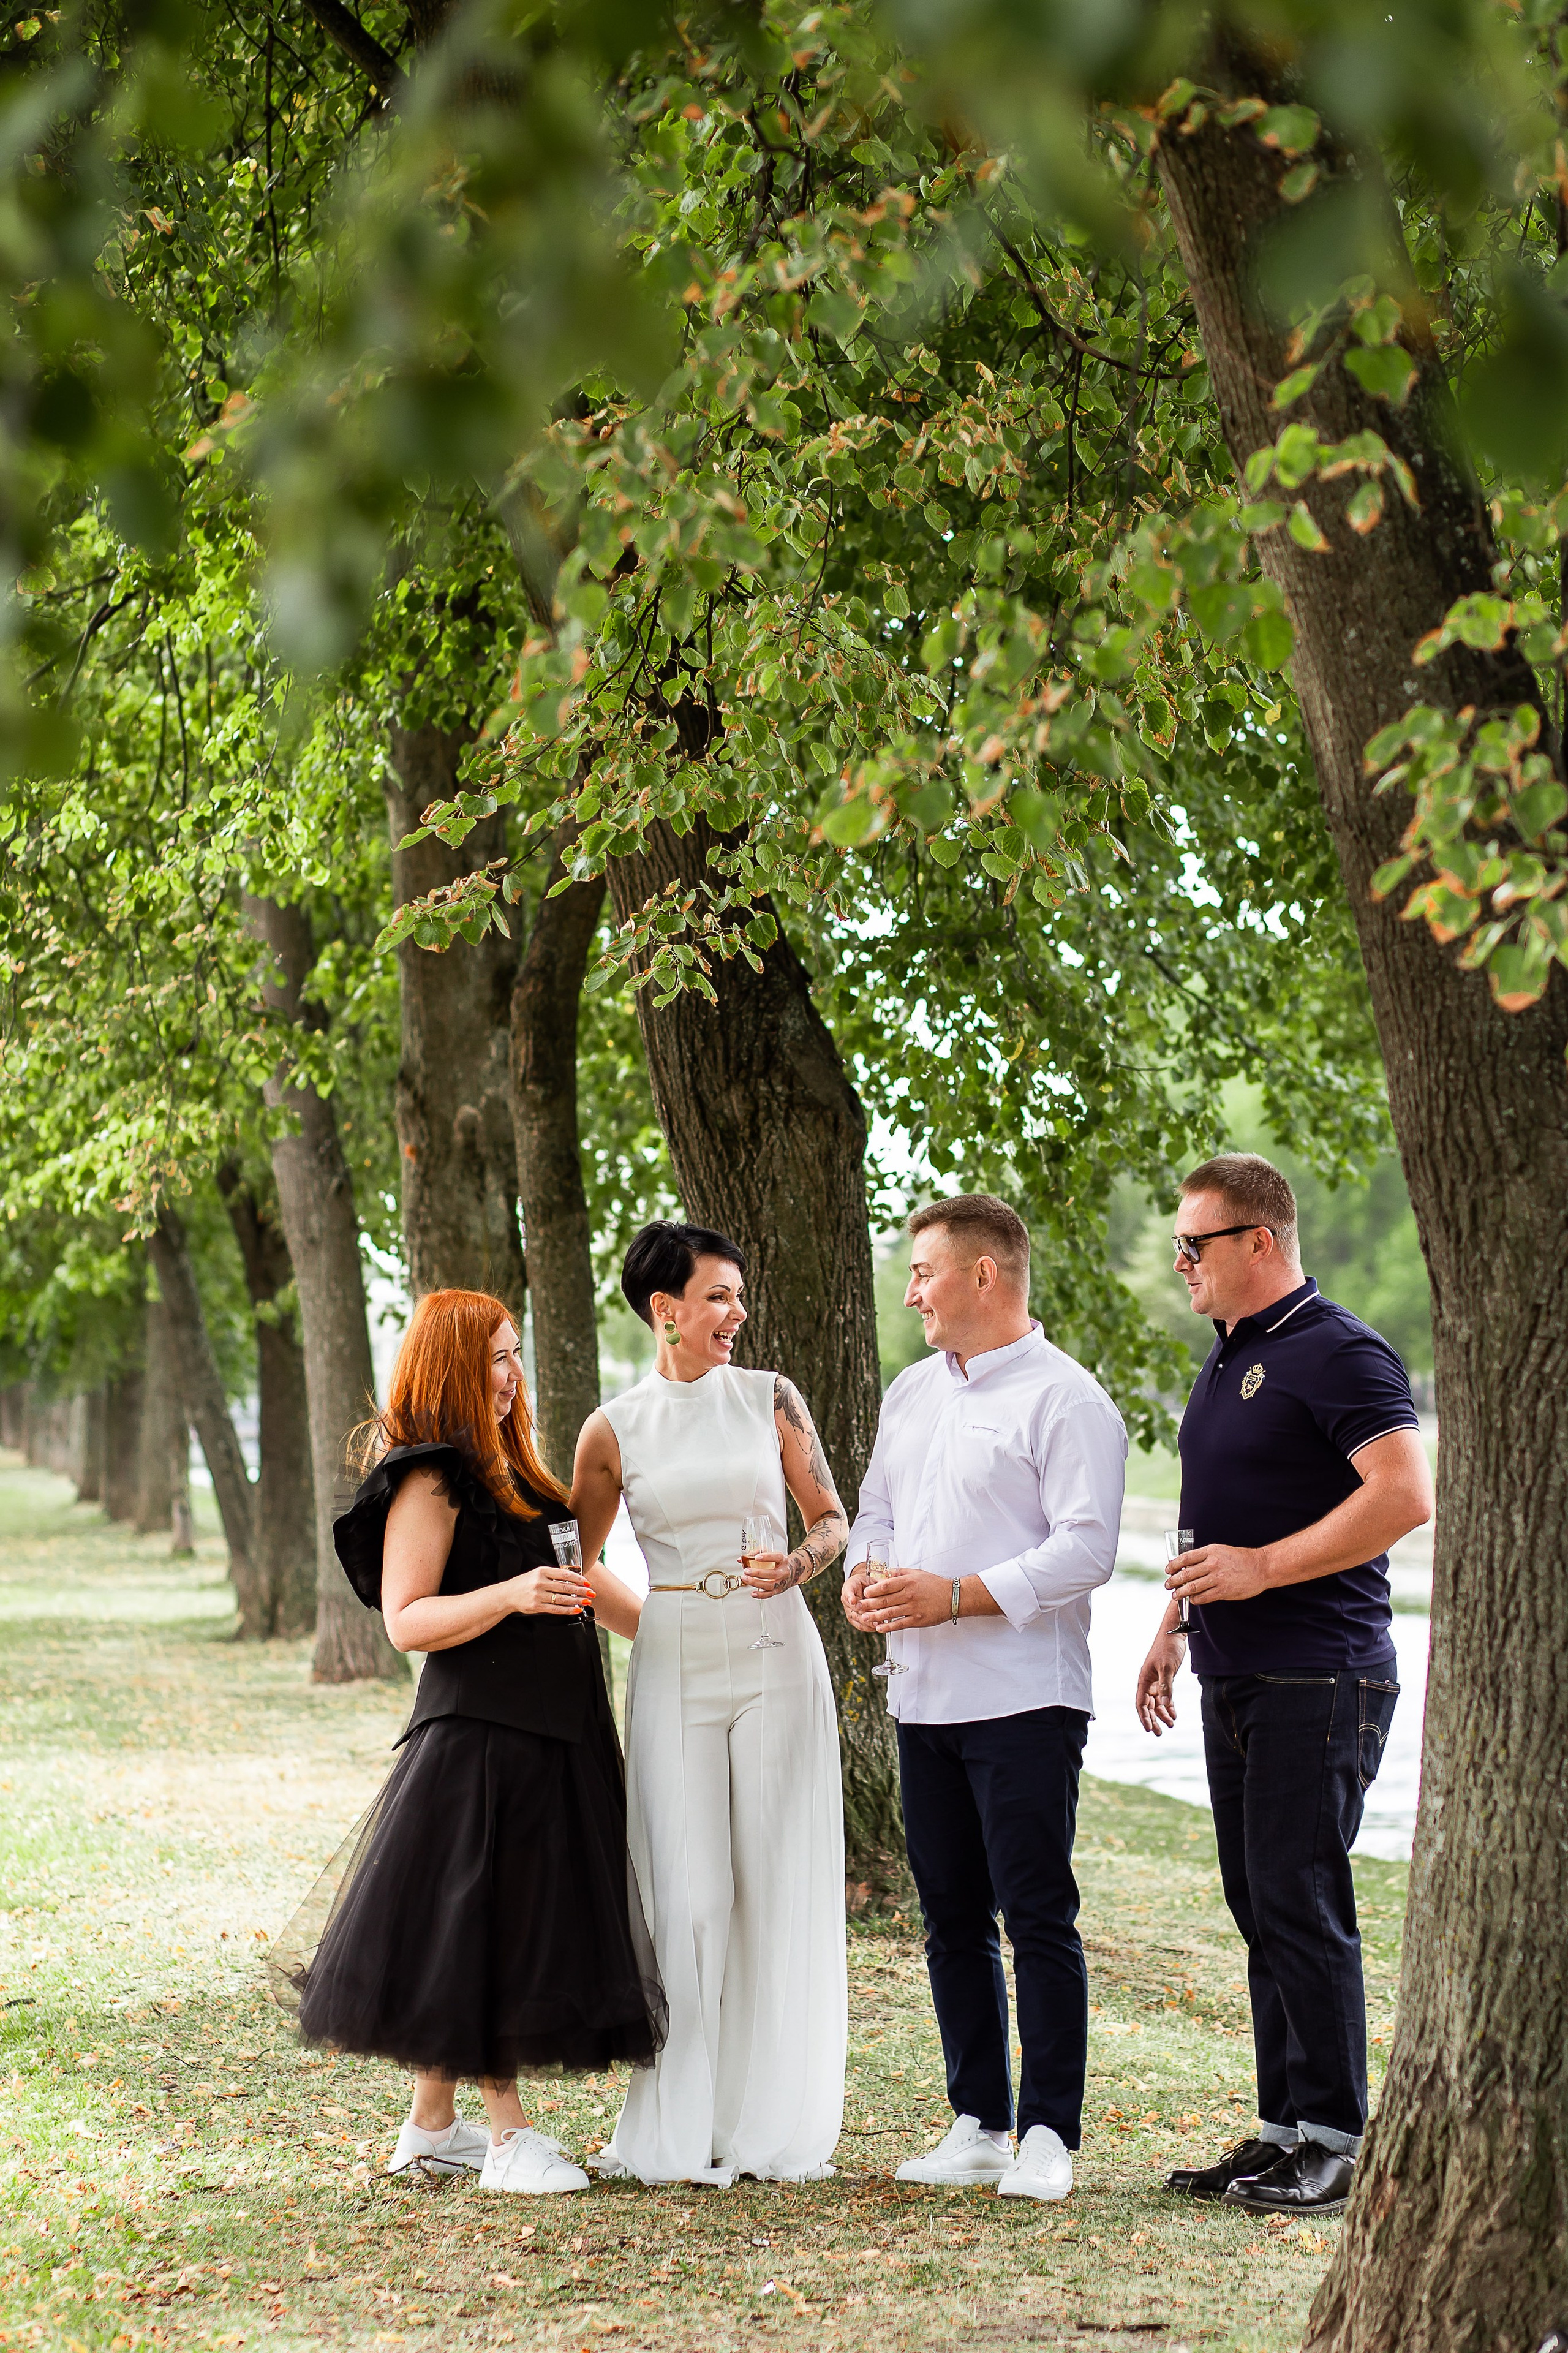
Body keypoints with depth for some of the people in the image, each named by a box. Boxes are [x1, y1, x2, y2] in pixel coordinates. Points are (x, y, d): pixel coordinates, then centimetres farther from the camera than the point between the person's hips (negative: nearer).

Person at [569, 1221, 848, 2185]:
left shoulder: (770, 1398, 4)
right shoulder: (614, 1429, 3)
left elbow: (833, 1519, 9)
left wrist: (794, 1566, -10)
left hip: (775, 1653, 0)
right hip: (674, 1663, 0)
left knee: (778, 1885, 0)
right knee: (687, 1895, -2)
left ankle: (773, 2124, 9)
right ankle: (680, 2130, 7)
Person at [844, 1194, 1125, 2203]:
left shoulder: (1064, 1399, -9)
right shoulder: (912, 1394, 17)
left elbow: (1085, 1548, -16)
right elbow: (877, 1510, 24)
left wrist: (955, 1596, -19)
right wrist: (864, 1576, 1)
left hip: (1025, 1700, -8)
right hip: (926, 1699, 8)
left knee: (1039, 1916, -5)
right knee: (953, 1920, 11)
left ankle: (1048, 2135, 1)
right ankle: (978, 2126, 18)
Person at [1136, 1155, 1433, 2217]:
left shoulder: (1338, 1352, -13)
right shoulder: (1230, 1360, 17)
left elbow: (1406, 1494, -23)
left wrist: (1259, 1568, -22)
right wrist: (1176, 1626, 21)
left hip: (1320, 1680, -9)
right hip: (1240, 1680, 9)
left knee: (1301, 1908, -8)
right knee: (1262, 1911, 11)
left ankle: (1334, 2141, -1)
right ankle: (1286, 2129, 17)